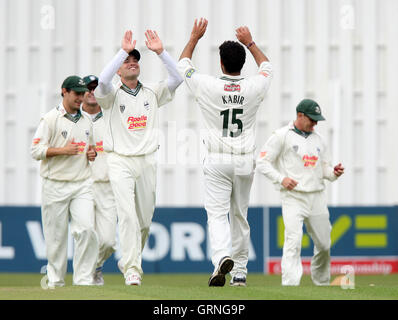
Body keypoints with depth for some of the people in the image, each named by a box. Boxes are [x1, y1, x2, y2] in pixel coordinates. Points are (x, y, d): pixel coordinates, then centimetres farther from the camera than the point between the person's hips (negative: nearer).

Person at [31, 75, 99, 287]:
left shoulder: (86, 122, 16)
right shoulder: (50, 119, -2)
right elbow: (36, 151, -9)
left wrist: (91, 154, 7)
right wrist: (63, 150, -19)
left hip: (82, 186, 4)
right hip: (55, 187, -4)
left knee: (86, 229, -12)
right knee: (56, 237, 0)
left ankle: (84, 279, -10)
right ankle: (55, 280, 11)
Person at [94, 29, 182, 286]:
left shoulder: (152, 93, 12)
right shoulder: (112, 95, 2)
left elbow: (177, 78, -3)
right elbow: (103, 82, -21)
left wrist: (161, 52, -12)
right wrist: (123, 51, -23)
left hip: (147, 162, 4)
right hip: (120, 161, -4)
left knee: (145, 219, 7)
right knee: (128, 215, -16)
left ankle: (128, 261, 28)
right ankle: (133, 270, -19)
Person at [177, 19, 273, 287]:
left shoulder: (207, 86, -9)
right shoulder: (254, 88, -4)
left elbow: (183, 64, 10)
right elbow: (267, 66, 20)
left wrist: (195, 38, 20)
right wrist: (250, 43, 28)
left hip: (217, 161, -2)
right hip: (245, 162, 2)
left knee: (217, 214, -5)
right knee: (240, 215, 13)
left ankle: (222, 257, -31)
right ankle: (240, 272, 18)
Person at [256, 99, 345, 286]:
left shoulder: (318, 140, 17)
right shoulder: (282, 136, -1)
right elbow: (262, 162, -3)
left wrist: (334, 172, -1)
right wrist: (281, 178, -15)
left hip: (317, 198, 6)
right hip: (293, 197, -6)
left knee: (324, 245, 8)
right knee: (294, 240, -20)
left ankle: (321, 283, 28)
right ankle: (290, 285, -24)